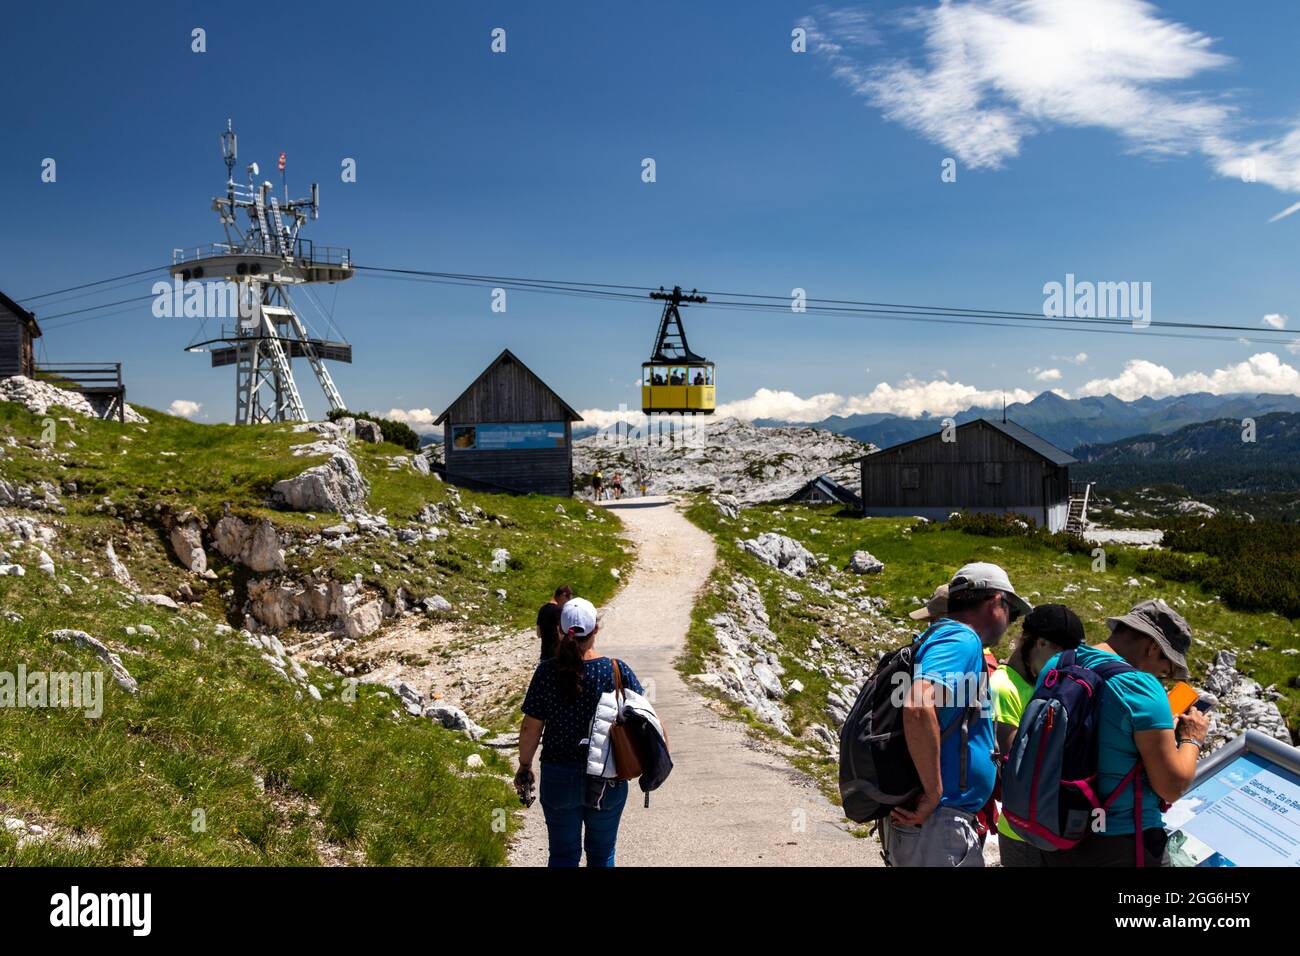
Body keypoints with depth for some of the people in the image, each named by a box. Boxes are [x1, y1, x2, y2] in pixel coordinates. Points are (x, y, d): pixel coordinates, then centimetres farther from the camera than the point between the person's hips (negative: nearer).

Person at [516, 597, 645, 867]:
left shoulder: (547, 672, -12)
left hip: (559, 778, 0)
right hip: (608, 781, 0)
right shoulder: (618, 670, -13)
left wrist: (524, 766, 9)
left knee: (563, 854, 15)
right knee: (602, 852, 18)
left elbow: (531, 728, -7)